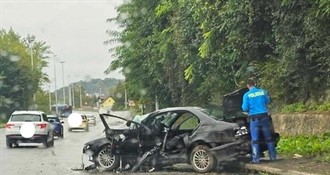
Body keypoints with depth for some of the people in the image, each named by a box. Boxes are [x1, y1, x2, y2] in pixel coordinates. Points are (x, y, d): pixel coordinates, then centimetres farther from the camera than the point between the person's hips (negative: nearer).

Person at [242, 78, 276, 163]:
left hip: (254, 118, -3)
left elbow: (245, 108, -8)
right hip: (264, 116, 3)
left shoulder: (247, 95, -7)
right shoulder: (263, 91, 2)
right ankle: (273, 156, 19)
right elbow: (268, 101, 19)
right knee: (268, 137, 13)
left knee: (255, 139, 1)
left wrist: (249, 107, 14)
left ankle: (256, 159, -2)